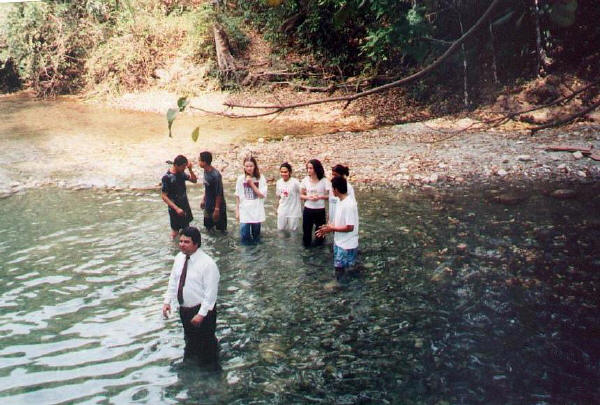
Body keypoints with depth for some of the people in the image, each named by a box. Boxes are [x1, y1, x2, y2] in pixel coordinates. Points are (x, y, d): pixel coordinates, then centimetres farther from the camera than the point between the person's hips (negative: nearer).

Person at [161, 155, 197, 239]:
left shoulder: (181, 173, -3)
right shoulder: (167, 177, -24)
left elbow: (194, 180, 8)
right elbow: (164, 196, -21)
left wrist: (190, 169, -12)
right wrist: (176, 208, -27)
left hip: (185, 206, 7)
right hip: (175, 209, -7)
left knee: (186, 228, 20)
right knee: (175, 231, 8)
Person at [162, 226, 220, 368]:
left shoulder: (207, 263, -23)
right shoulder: (179, 258, -2)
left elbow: (211, 292, -21)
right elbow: (173, 281, 8)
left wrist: (201, 314, -22)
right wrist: (167, 301, 0)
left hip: (202, 310, -7)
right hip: (184, 308, 7)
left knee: (205, 342, 8)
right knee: (189, 339, 25)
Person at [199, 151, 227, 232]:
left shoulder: (215, 175, -27)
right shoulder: (206, 171, -1)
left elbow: (219, 194, -23)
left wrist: (217, 209, -20)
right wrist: (203, 200, 18)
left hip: (217, 206, -8)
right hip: (208, 205, 8)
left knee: (221, 229, 5)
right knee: (208, 227, 18)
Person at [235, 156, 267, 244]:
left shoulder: (261, 178, -4)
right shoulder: (241, 179, -3)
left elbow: (262, 195, -9)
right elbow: (237, 196, 4)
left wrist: (252, 184, -14)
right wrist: (237, 211, 5)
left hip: (257, 211, 0)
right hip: (244, 211, 0)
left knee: (256, 233, 9)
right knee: (244, 236, -6)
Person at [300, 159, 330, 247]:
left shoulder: (324, 181, -11)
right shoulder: (305, 180, -3)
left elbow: (329, 196, -7)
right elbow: (301, 196, 4)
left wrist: (320, 197, -24)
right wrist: (308, 197, -15)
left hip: (320, 210, -2)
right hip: (307, 209, 2)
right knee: (306, 230, 7)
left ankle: (318, 241, 39)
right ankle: (306, 243, 31)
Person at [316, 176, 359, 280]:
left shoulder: (349, 204, -27)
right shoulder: (341, 201, 4)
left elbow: (350, 227, -27)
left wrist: (332, 228, -17)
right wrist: (329, 226, 3)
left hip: (347, 245, -10)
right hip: (339, 242, 10)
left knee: (345, 273, 3)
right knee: (338, 268, 21)